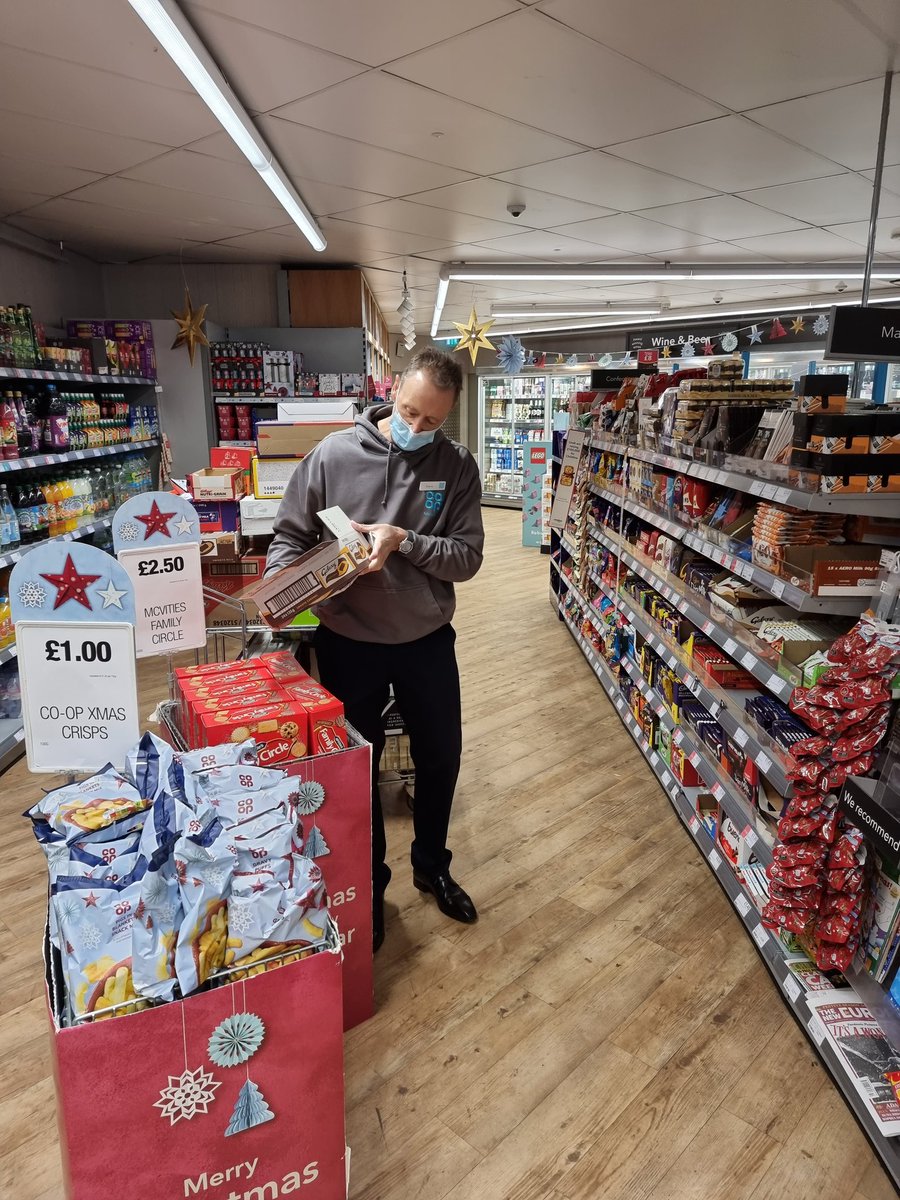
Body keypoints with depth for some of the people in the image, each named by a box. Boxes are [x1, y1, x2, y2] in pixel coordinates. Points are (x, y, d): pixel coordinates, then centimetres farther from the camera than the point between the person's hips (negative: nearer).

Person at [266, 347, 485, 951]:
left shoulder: (457, 466, -6)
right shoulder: (334, 454, -10)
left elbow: (467, 557, -11)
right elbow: (291, 535, -3)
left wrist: (404, 541, -26)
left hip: (426, 638, 2)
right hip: (349, 641, -1)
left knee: (442, 756, 16)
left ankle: (432, 866, 44)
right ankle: (369, 883, 37)